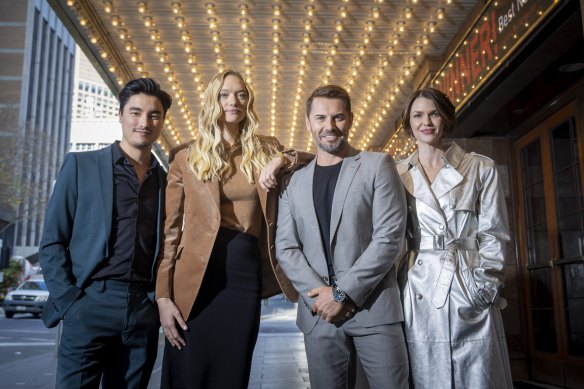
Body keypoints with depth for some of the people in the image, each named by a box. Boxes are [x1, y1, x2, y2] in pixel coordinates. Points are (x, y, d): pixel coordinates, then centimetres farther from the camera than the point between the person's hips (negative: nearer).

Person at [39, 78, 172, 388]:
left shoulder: (165, 180, 11)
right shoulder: (81, 165, 3)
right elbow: (52, 242, 0)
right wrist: (69, 301, -8)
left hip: (144, 312, 3)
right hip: (91, 305, -3)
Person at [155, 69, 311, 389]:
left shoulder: (265, 150, 10)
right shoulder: (186, 158, 4)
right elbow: (171, 231, 2)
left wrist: (282, 160, -7)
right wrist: (163, 295, -5)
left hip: (247, 278, 2)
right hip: (195, 281, -1)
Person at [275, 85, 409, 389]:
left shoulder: (377, 166, 2)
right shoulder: (294, 182, 12)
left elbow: (390, 238, -7)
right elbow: (285, 248, 7)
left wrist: (342, 293, -11)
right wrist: (319, 293, -8)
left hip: (374, 307, -2)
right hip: (318, 312, 3)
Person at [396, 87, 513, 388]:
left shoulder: (480, 168, 6)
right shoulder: (398, 175, 10)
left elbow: (493, 233, 4)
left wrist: (485, 286, -6)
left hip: (469, 289, -1)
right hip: (419, 292, 1)